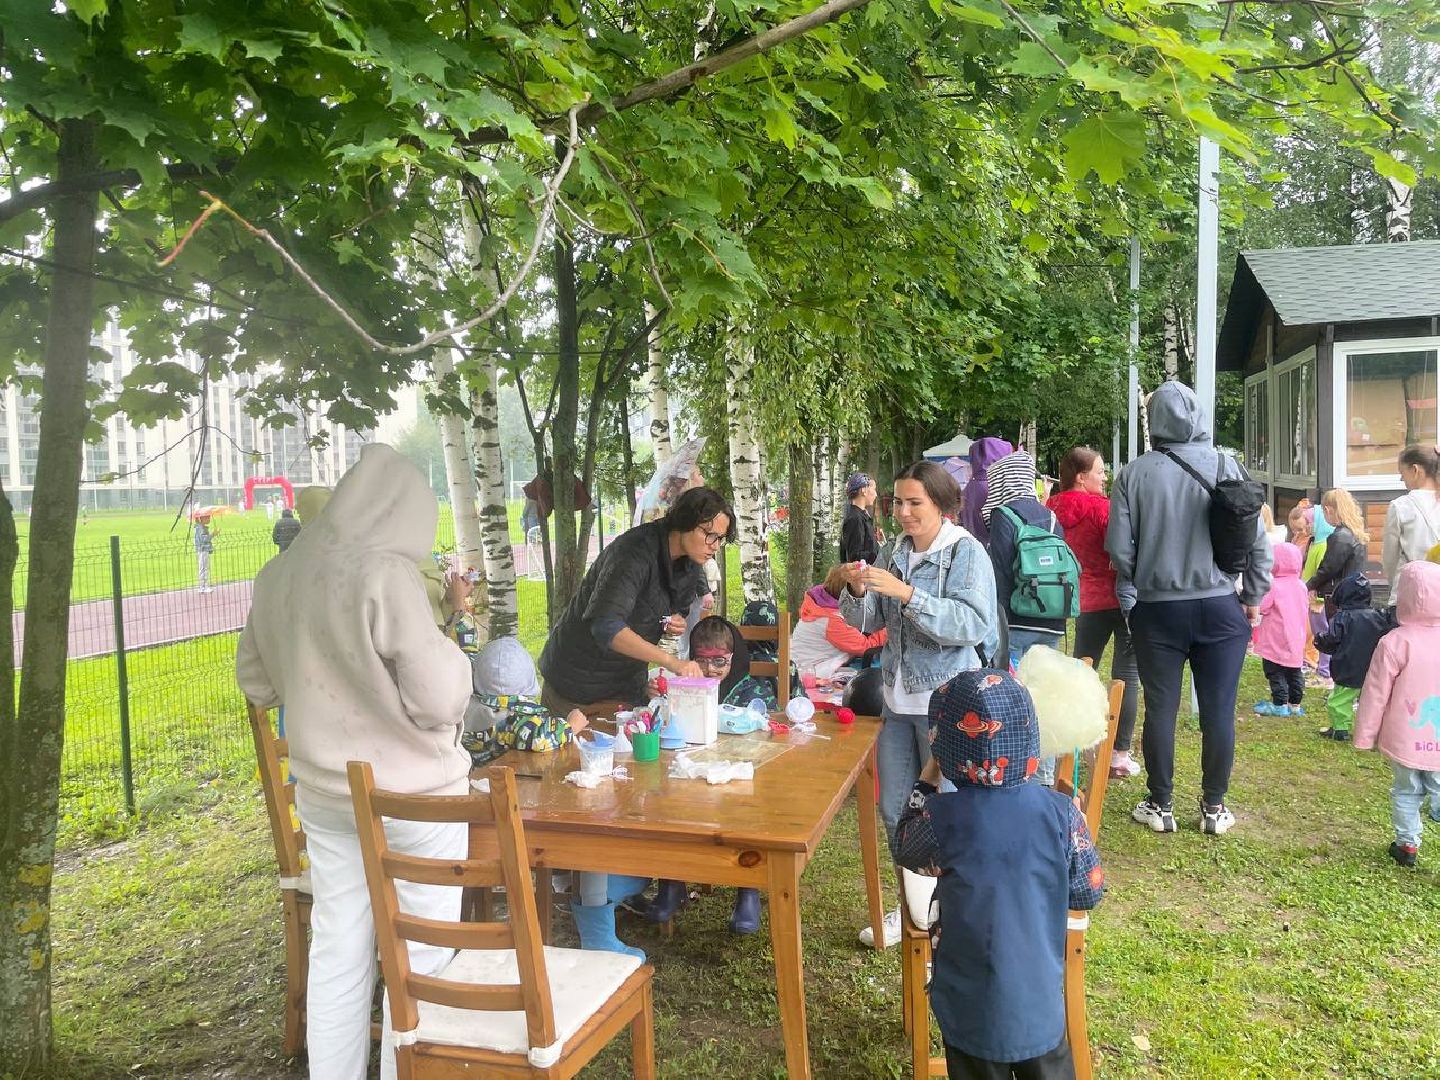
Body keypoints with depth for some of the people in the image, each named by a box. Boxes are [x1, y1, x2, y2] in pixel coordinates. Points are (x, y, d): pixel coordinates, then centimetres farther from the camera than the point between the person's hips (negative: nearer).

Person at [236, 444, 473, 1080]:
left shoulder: (279, 575, 0)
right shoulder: (386, 574, -22)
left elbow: (255, 681, 14)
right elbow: (440, 700, -20)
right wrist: (451, 658, -2)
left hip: (322, 793, 7)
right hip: (411, 796, -6)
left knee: (336, 954, 18)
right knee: (417, 959, 9)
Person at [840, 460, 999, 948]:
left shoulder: (966, 552, -9)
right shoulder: (895, 554, 8)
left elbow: (973, 624, -23)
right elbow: (868, 622, 10)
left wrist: (906, 593, -27)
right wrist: (858, 591, -10)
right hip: (899, 701, 7)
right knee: (895, 812, 14)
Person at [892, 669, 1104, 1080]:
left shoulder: (943, 816, -21)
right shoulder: (1060, 811, -16)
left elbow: (905, 850, 0)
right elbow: (1088, 893, -4)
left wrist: (926, 781, 3)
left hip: (973, 1000, -1)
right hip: (1040, 992, 2)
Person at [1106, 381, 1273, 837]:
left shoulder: (1135, 473, -6)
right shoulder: (1226, 466, -4)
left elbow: (1119, 546, -5)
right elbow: (1257, 538, -2)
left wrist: (1132, 591, 12)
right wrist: (1254, 595, 11)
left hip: (1157, 610, 0)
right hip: (1220, 607, 1)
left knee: (1160, 709, 9)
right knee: (1218, 710, 10)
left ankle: (1160, 805, 20)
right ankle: (1214, 808, 20)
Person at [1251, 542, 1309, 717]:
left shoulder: (1274, 586, -19)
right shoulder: (1301, 585, 5)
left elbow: (1260, 607, -16)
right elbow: (1305, 611, 13)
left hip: (1275, 642, -7)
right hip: (1296, 643, 7)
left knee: (1275, 672, 2)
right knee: (1294, 672, 14)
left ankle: (1279, 704, 2)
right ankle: (1295, 704, 20)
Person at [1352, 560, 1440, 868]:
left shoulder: (1395, 642, -15)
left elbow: (1375, 695, -10)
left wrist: (1365, 736, 1)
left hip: (1404, 740, -2)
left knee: (1406, 791, 14)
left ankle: (1407, 845, 22)